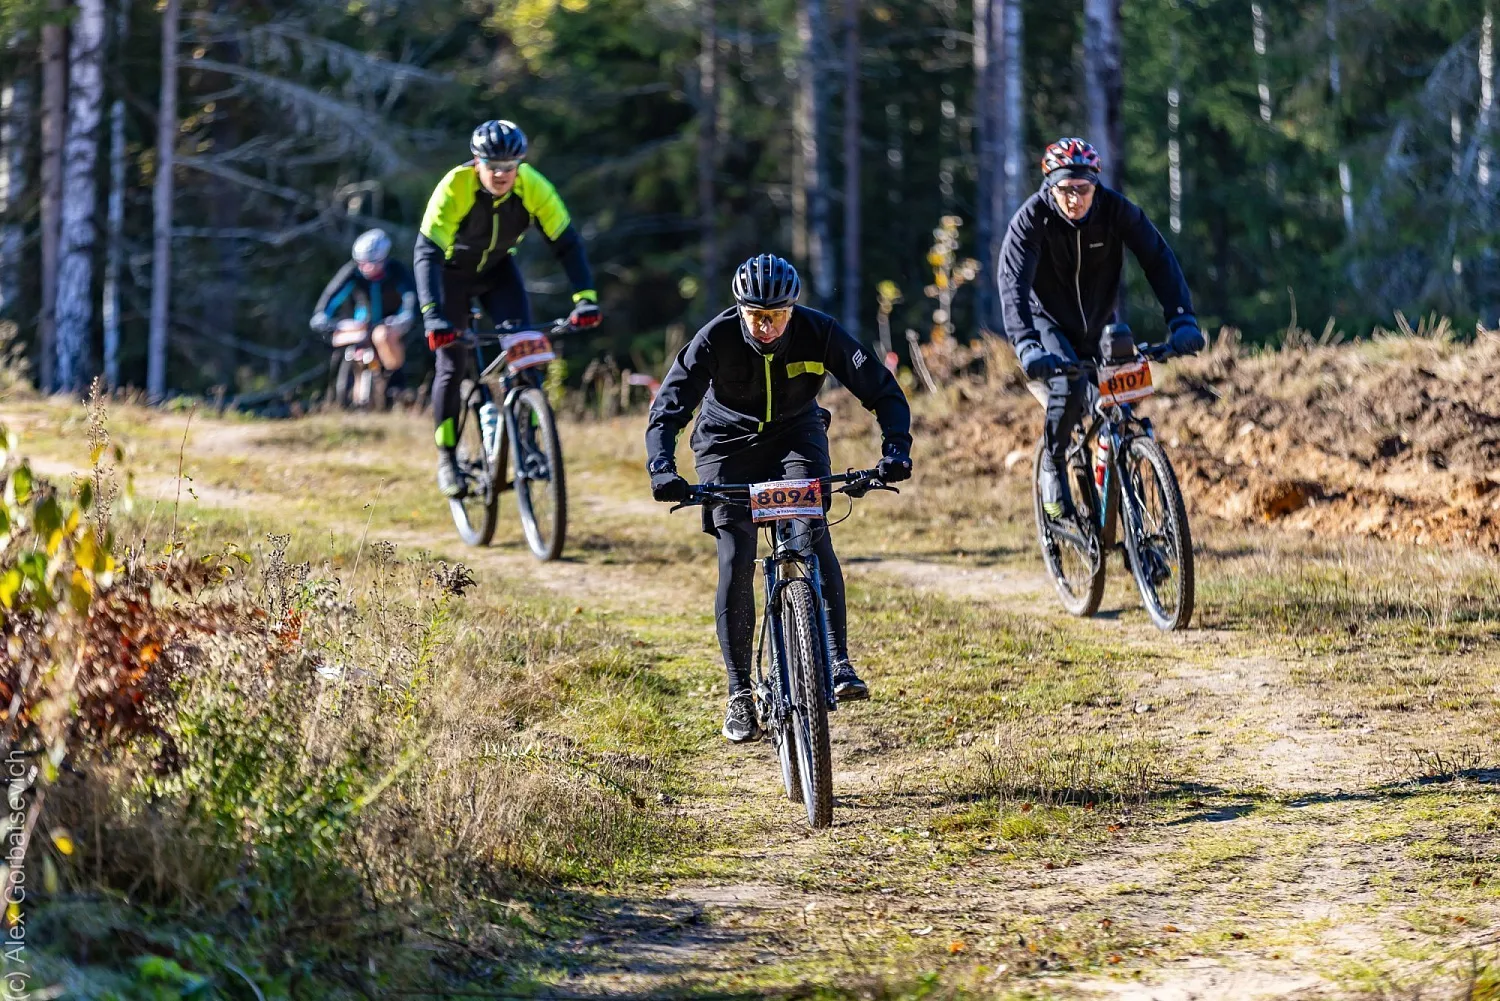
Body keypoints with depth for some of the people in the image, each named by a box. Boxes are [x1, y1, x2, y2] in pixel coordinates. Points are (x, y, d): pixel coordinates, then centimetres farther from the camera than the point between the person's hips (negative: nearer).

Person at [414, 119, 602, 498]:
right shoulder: (454, 187, -35)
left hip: (498, 268, 2)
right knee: (452, 365, -6)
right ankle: (446, 460, 7)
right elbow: (427, 253, -41)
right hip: (454, 271, -2)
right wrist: (433, 316, -53)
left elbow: (566, 242, -25)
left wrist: (585, 298, -38)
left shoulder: (534, 188, -28)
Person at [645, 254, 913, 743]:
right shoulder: (716, 339, -27)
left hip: (796, 434, 1)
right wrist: (662, 469, -45)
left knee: (812, 530, -25)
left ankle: (839, 662, -25)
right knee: (736, 563, -10)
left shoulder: (818, 332, -25)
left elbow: (881, 388, -23)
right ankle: (739, 694, 0)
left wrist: (896, 447, -40)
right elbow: (667, 409, -28)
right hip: (729, 444, -1)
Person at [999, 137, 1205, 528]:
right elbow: (1013, 283, -34)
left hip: (1099, 325, 3)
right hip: (1049, 323, -3)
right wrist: (1026, 345, -50)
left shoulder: (1116, 210, -20)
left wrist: (1182, 319, -36)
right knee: (1070, 386, -29)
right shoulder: (1032, 218, -25)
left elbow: (1158, 259, -22)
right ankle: (1052, 468, -8)